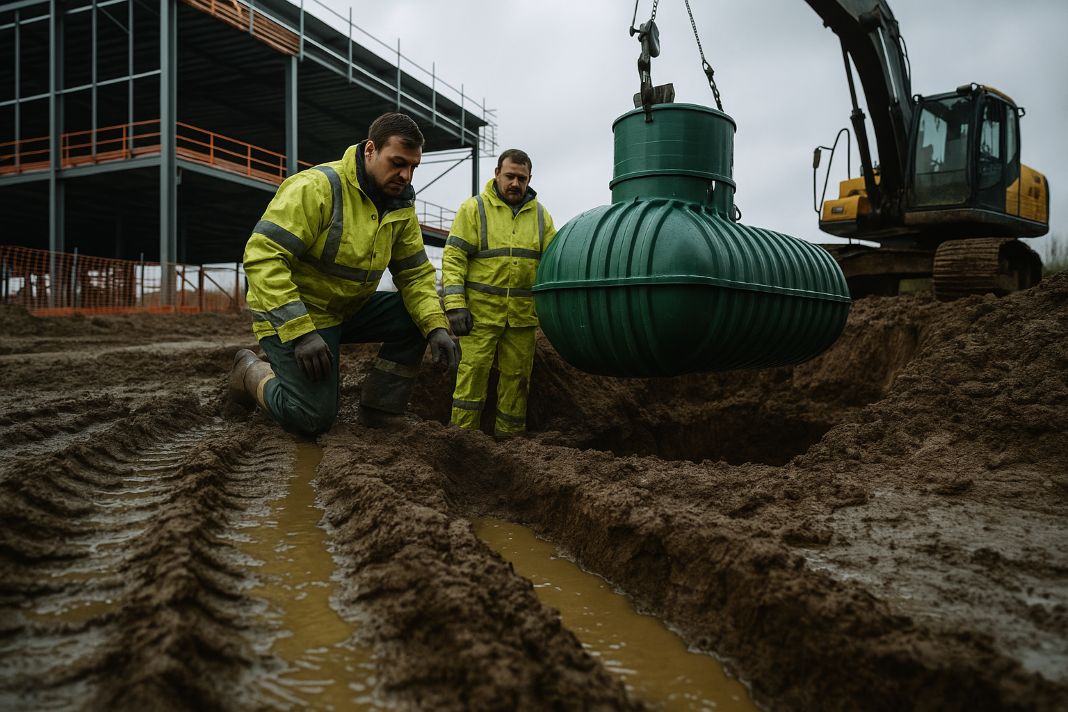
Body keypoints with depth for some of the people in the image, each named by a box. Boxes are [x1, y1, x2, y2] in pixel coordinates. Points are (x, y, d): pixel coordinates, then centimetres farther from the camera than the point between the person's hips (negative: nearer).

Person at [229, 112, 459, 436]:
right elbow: (262, 257, -30)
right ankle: (252, 371, 17)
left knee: (417, 318, -10)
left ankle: (380, 413, 2)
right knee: (313, 420, -13)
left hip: (350, 310, 7)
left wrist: (437, 326, -18)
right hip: (292, 313, -7)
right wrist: (301, 332, -36)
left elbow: (415, 273, 1)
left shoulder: (401, 208, -2)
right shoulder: (317, 187, -25)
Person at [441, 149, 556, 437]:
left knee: (517, 375, 8)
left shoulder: (540, 214, 13)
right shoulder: (474, 208, 2)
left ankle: (509, 435, 19)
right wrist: (455, 305, -13)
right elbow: (453, 257, -4)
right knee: (473, 371, -7)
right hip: (481, 310, -3)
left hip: (523, 314, 4)